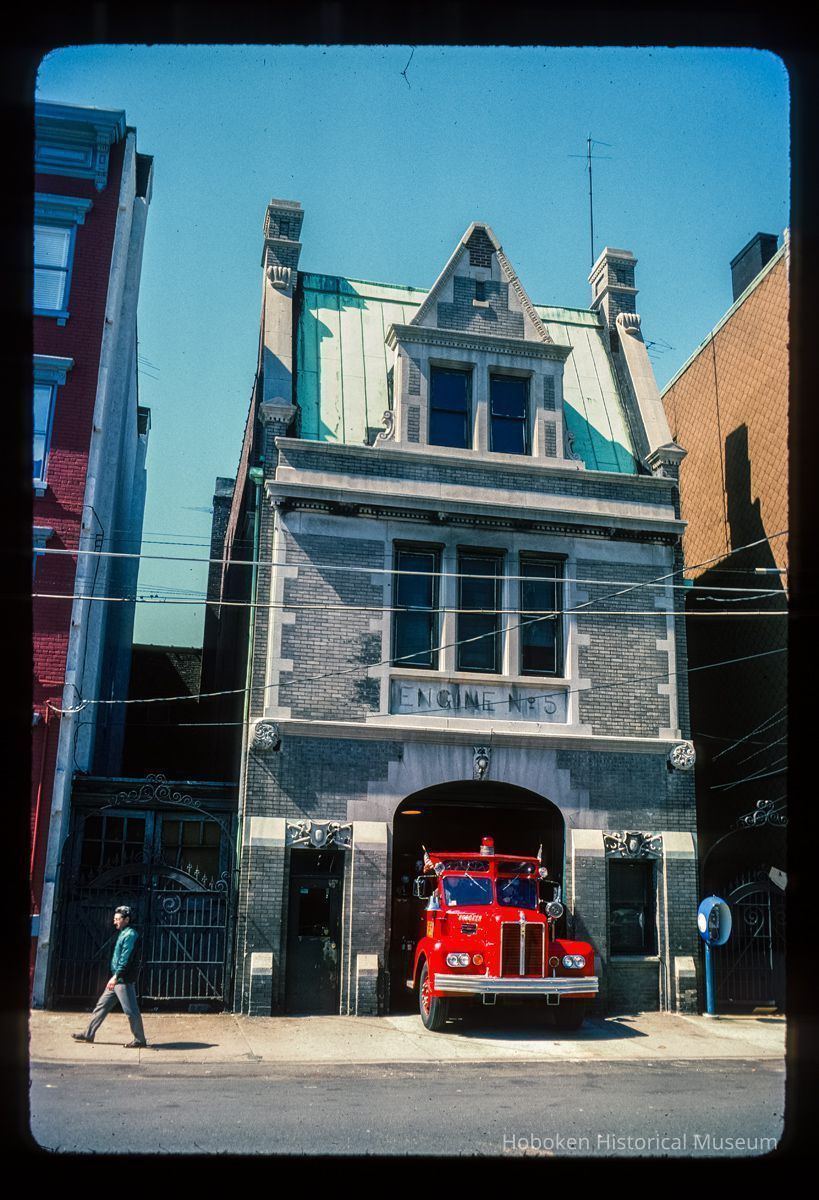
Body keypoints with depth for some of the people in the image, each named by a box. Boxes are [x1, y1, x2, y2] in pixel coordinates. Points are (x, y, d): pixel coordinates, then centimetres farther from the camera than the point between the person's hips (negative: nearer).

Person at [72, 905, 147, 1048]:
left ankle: (140, 1040, 2)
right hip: (117, 980, 10)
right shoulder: (124, 934, 16)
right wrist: (115, 977, 19)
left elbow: (125, 959, -21)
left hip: (124, 980, -10)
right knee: (102, 1005, 13)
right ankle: (89, 1034, 20)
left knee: (131, 1011, -5)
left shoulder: (130, 935, -14)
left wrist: (116, 976, -24)